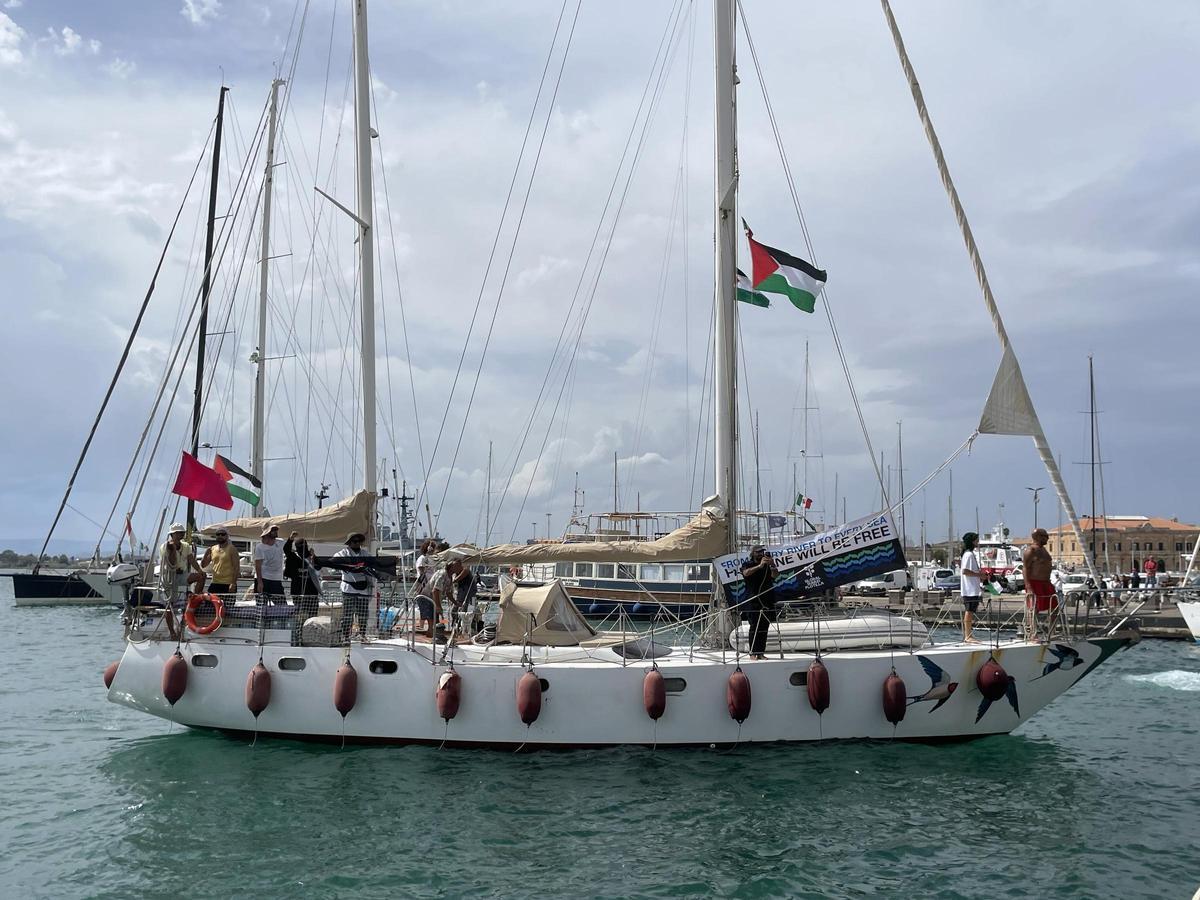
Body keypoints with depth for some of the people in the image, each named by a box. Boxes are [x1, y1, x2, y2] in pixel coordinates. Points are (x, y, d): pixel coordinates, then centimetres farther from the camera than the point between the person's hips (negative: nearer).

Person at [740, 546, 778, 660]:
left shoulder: (767, 565, 14)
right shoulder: (747, 564, 6)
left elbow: (774, 576, 0)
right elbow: (746, 573, -15)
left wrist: (772, 566, -18)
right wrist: (760, 566, -26)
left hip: (767, 600, 3)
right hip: (753, 600, -3)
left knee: (764, 628, 2)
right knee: (754, 627, -7)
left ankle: (761, 653, 5)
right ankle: (752, 653, -6)